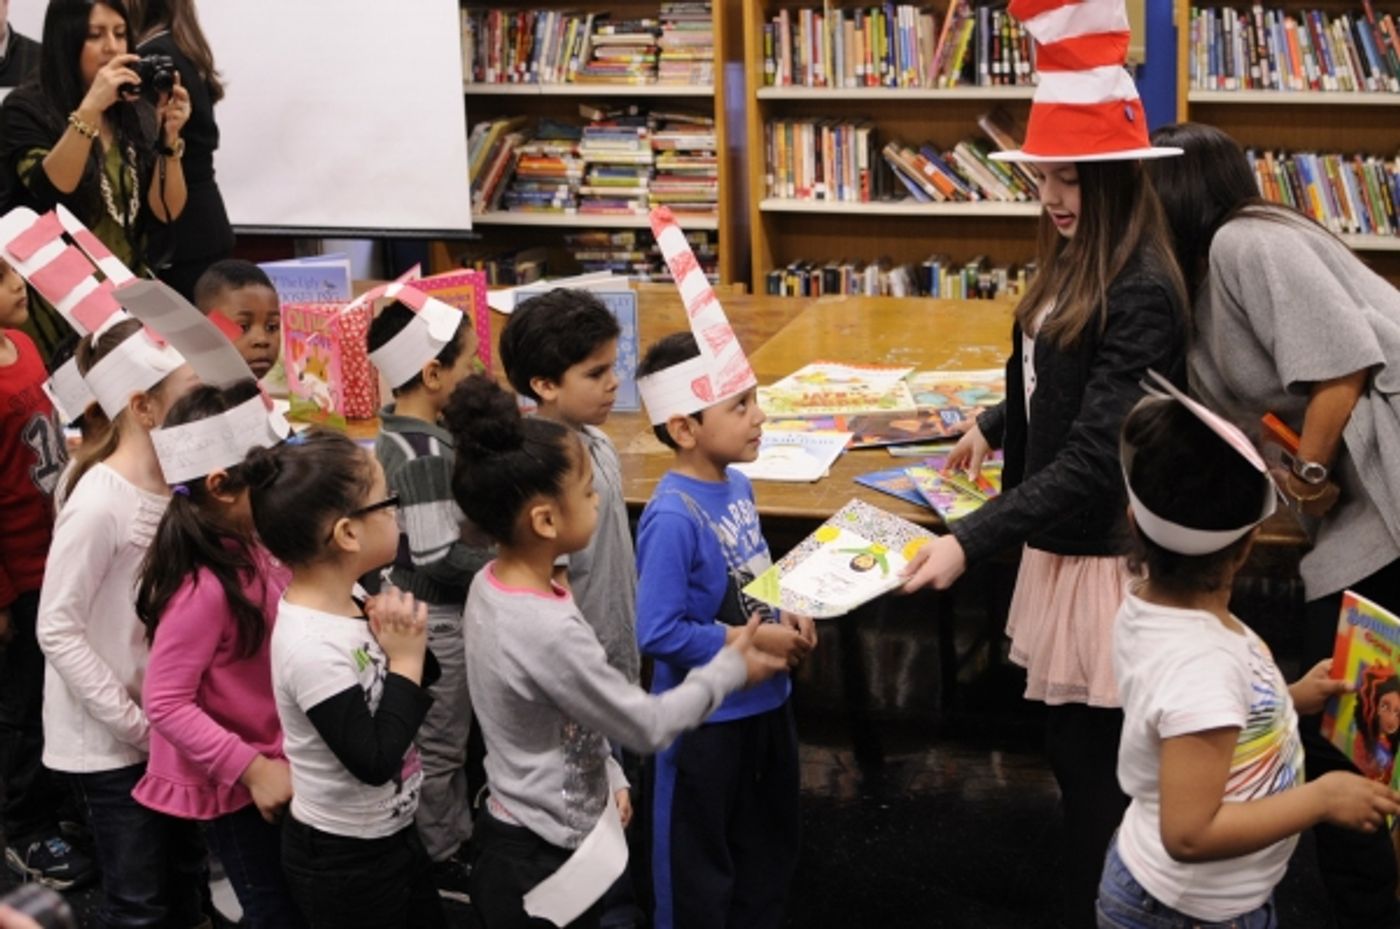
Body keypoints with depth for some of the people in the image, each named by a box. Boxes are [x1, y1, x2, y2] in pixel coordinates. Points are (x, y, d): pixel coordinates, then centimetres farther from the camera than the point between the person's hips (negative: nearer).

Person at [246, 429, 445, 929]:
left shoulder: (345, 607, -3)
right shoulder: (312, 647, -30)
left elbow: (415, 700, 9)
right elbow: (374, 762, -28)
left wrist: (411, 648, -11)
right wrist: (404, 660, -21)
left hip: (390, 834, 9)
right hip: (343, 860, -9)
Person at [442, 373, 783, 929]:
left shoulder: (491, 585, -4)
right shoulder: (547, 632, -31)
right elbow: (648, 726, -18)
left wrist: (610, 778, 12)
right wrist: (730, 669, -6)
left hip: (513, 833, 8)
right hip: (543, 864, -8)